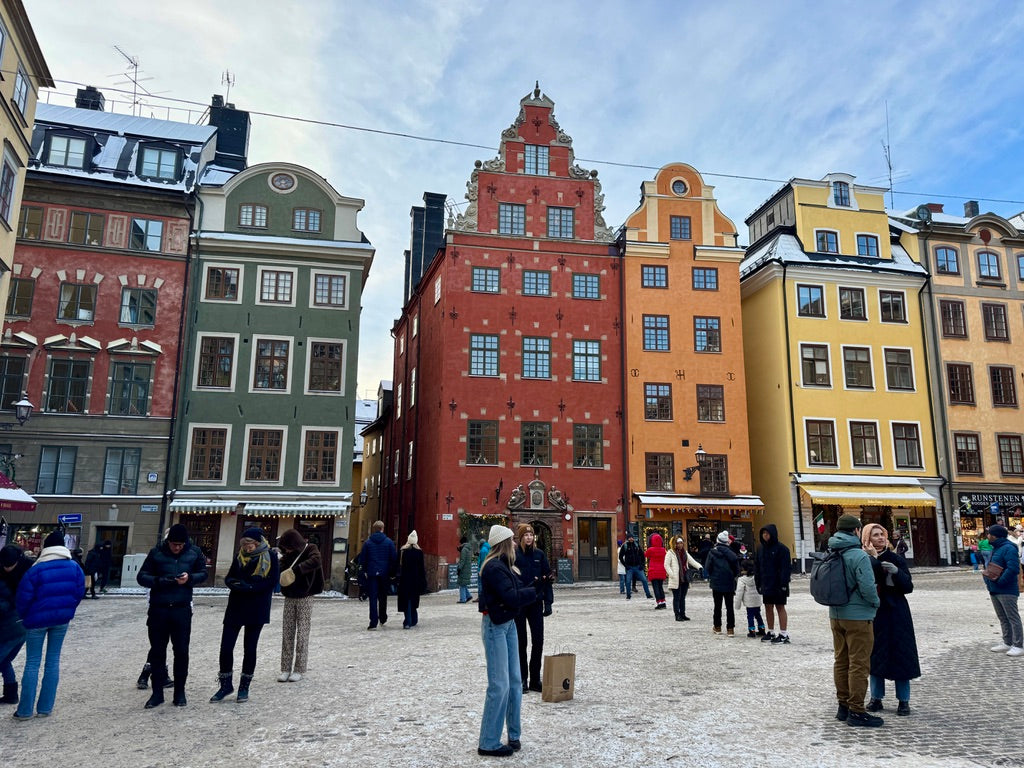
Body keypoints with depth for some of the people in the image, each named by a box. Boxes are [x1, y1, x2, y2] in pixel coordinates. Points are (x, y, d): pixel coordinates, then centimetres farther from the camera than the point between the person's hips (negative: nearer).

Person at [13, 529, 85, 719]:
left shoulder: (36, 570, -14)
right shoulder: (74, 567, -4)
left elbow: (23, 597, -9)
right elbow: (79, 592, 1)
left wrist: (24, 616, 10)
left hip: (37, 619, -3)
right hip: (62, 619, 3)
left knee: (32, 662, 5)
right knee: (53, 660, 10)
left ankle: (25, 710, 8)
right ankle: (45, 708, 12)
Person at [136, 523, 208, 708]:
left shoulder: (194, 552, 1)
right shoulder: (156, 553, -1)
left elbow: (203, 573, 10)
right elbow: (141, 576, 1)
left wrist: (190, 578, -12)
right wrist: (159, 581, -18)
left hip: (182, 609, 0)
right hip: (158, 609, 0)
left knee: (181, 651, 5)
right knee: (157, 651, 8)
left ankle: (180, 692, 18)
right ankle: (157, 692, 20)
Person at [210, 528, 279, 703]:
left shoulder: (270, 556, -6)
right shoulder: (240, 556, 7)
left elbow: (272, 581, -13)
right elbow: (229, 578, 8)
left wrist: (249, 586, -20)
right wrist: (235, 583, -15)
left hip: (257, 609, -4)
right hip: (236, 607, 4)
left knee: (250, 649, 7)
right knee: (226, 646, 1)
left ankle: (244, 687, 21)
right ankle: (226, 685, 19)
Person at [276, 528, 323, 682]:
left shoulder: (310, 549, -11)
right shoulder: (287, 555, 6)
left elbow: (316, 561, -30)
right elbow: (280, 567, 3)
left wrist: (296, 569, -37)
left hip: (305, 597, -5)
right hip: (289, 597, 5)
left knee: (302, 633, 0)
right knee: (287, 633, 5)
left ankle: (299, 670, 8)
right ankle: (286, 669, 12)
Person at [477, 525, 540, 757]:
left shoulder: (506, 565, 11)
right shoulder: (494, 568, -19)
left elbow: (518, 589, 9)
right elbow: (512, 597, -24)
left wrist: (536, 588, -6)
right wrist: (536, 591, -13)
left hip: (508, 623, 10)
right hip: (495, 625, -10)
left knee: (515, 680, 13)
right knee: (499, 684, -5)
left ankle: (514, 734, 24)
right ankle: (488, 743, 7)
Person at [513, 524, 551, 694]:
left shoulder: (539, 554, 5)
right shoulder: (513, 554, -7)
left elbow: (547, 576, 8)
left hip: (535, 603, 3)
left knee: (538, 641, 4)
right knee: (521, 641, 6)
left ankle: (535, 679, 16)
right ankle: (522, 679, 17)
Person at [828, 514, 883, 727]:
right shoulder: (859, 556, -18)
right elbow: (868, 588, -21)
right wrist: (876, 602, -2)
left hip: (835, 615, 7)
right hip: (858, 617, -7)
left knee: (841, 661, 15)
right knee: (859, 664, 0)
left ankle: (843, 705, 24)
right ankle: (856, 711, 5)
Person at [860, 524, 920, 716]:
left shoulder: (896, 558, 1)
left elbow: (908, 587, -2)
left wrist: (896, 572, -19)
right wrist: (873, 558, -25)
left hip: (896, 613, 1)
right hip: (873, 614, 0)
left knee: (900, 655, 3)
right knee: (875, 655, 6)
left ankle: (903, 700, 13)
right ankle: (876, 698, 17)